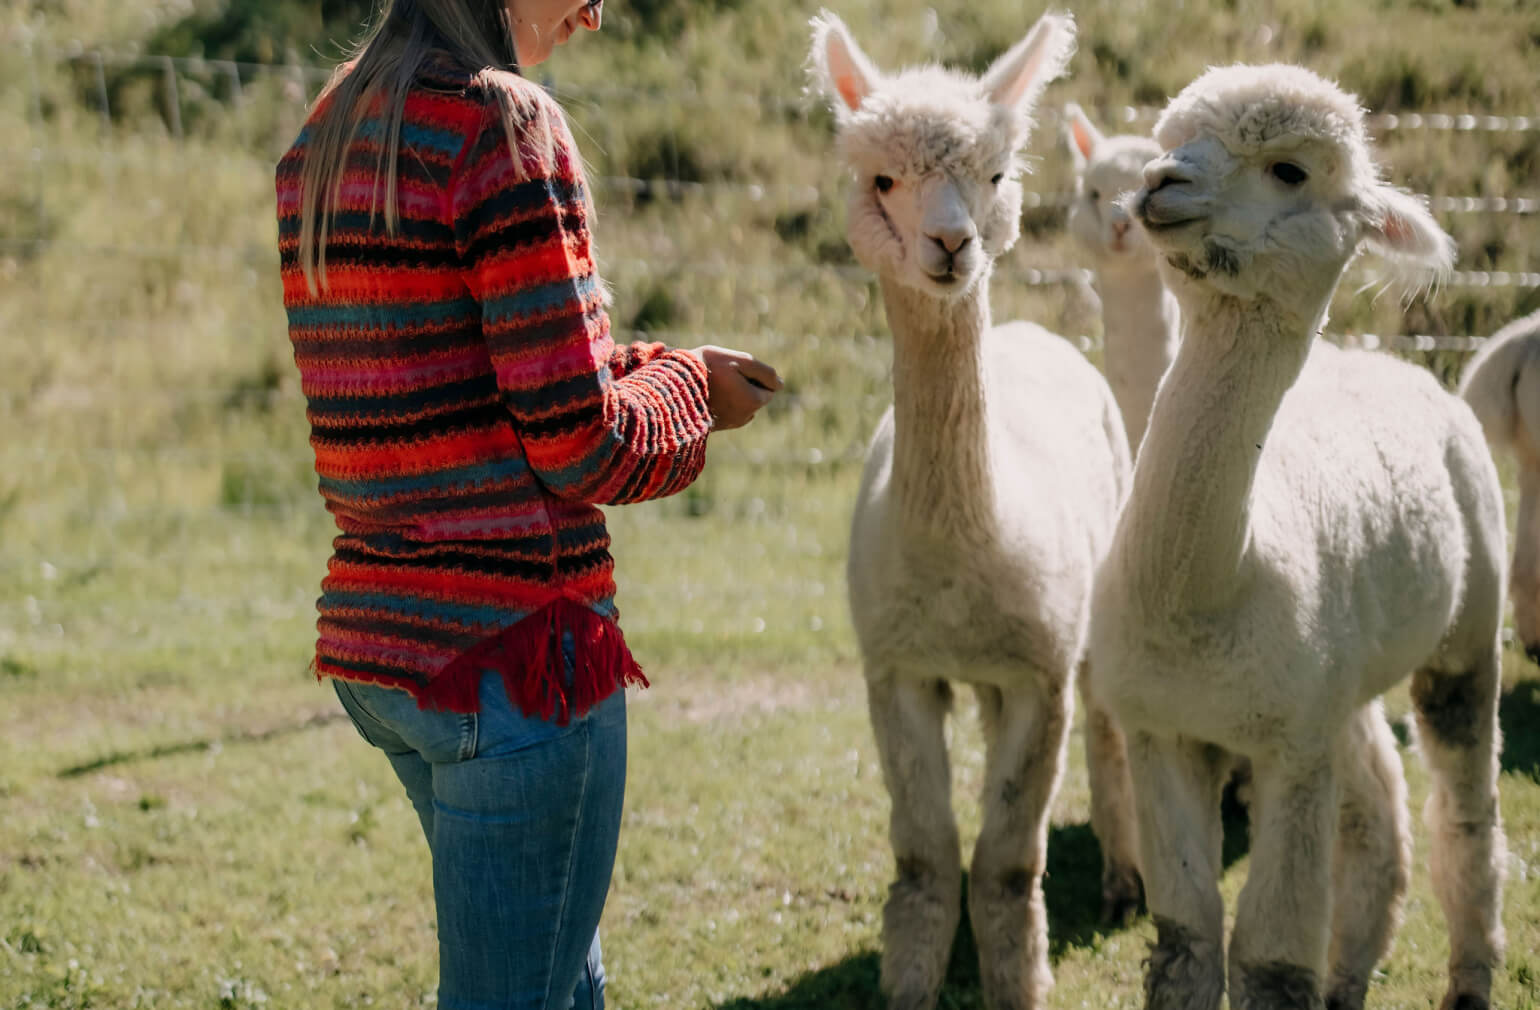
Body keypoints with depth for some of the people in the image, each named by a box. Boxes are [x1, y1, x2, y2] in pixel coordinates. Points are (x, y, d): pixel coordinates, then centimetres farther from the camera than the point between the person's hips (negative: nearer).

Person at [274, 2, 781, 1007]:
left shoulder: (325, 138, 11)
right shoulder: (504, 123, -16)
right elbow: (579, 442, -16)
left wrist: (659, 366, 16)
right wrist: (689, 393, 4)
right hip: (513, 642, -9)